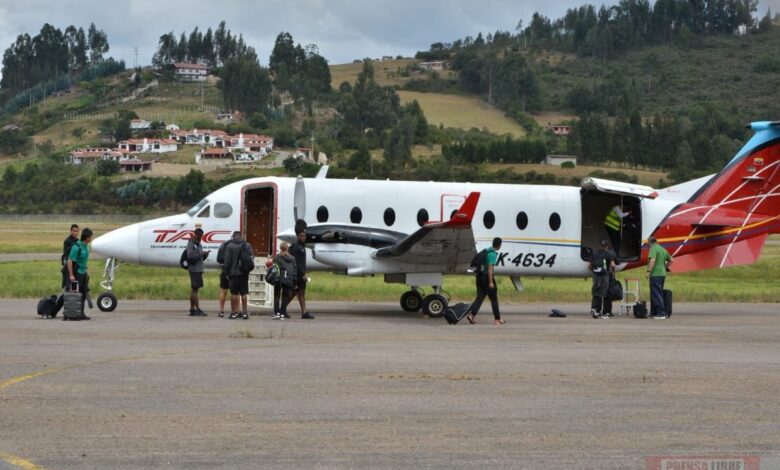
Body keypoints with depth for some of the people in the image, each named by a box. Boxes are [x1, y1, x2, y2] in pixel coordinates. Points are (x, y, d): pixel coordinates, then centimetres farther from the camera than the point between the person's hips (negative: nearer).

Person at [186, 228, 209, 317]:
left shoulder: (199, 244, 18)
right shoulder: (191, 244, -8)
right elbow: (190, 255, -20)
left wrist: (205, 254, -1)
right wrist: (201, 253, -18)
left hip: (199, 269, 9)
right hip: (194, 269, -9)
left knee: (194, 289, 9)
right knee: (195, 289, -9)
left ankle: (192, 309, 11)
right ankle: (197, 309, -12)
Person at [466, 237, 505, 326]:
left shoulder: (486, 251, 12)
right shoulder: (493, 254, -16)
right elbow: (490, 268, -23)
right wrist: (491, 282, -23)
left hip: (480, 276, 8)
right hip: (487, 277, -8)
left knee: (480, 297, 4)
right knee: (494, 299, 5)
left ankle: (472, 314, -13)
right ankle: (497, 319, 13)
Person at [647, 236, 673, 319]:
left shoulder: (653, 249, -9)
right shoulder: (663, 249, 16)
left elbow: (652, 260, -23)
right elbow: (670, 261, 23)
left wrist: (649, 271, -21)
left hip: (655, 275, -9)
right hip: (662, 274, 9)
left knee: (656, 294, -7)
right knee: (659, 294, 14)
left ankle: (661, 313, -11)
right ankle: (654, 313, 18)